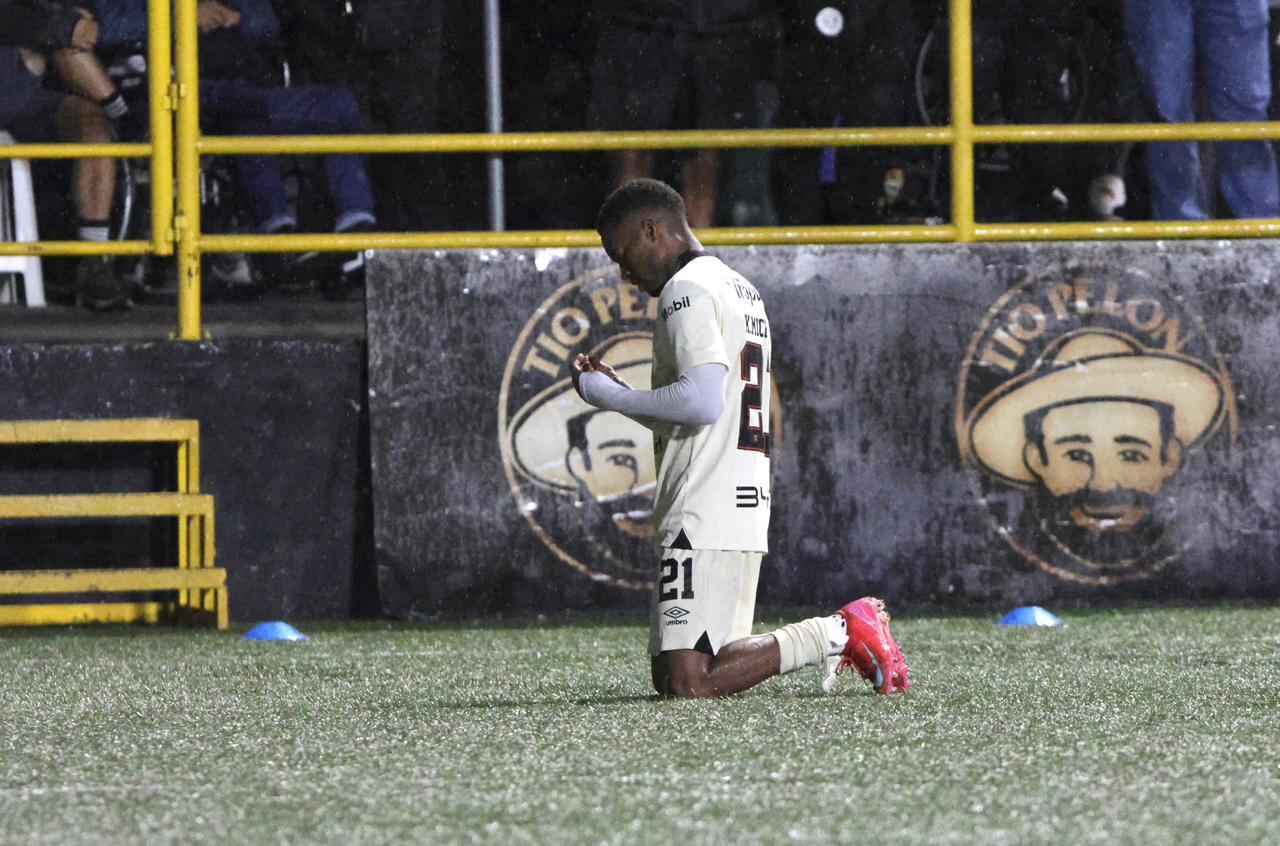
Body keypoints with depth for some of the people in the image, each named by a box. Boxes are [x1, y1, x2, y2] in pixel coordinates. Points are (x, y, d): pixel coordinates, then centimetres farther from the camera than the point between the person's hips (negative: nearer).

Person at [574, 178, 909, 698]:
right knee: (671, 678, 8)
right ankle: (838, 636, 4)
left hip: (703, 519, -10)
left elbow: (703, 401, -22)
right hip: (748, 513, 10)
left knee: (686, 684, -15)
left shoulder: (686, 290, -8)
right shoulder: (743, 290, 23)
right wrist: (617, 393, 22)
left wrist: (611, 398, -10)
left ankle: (837, 634, -11)